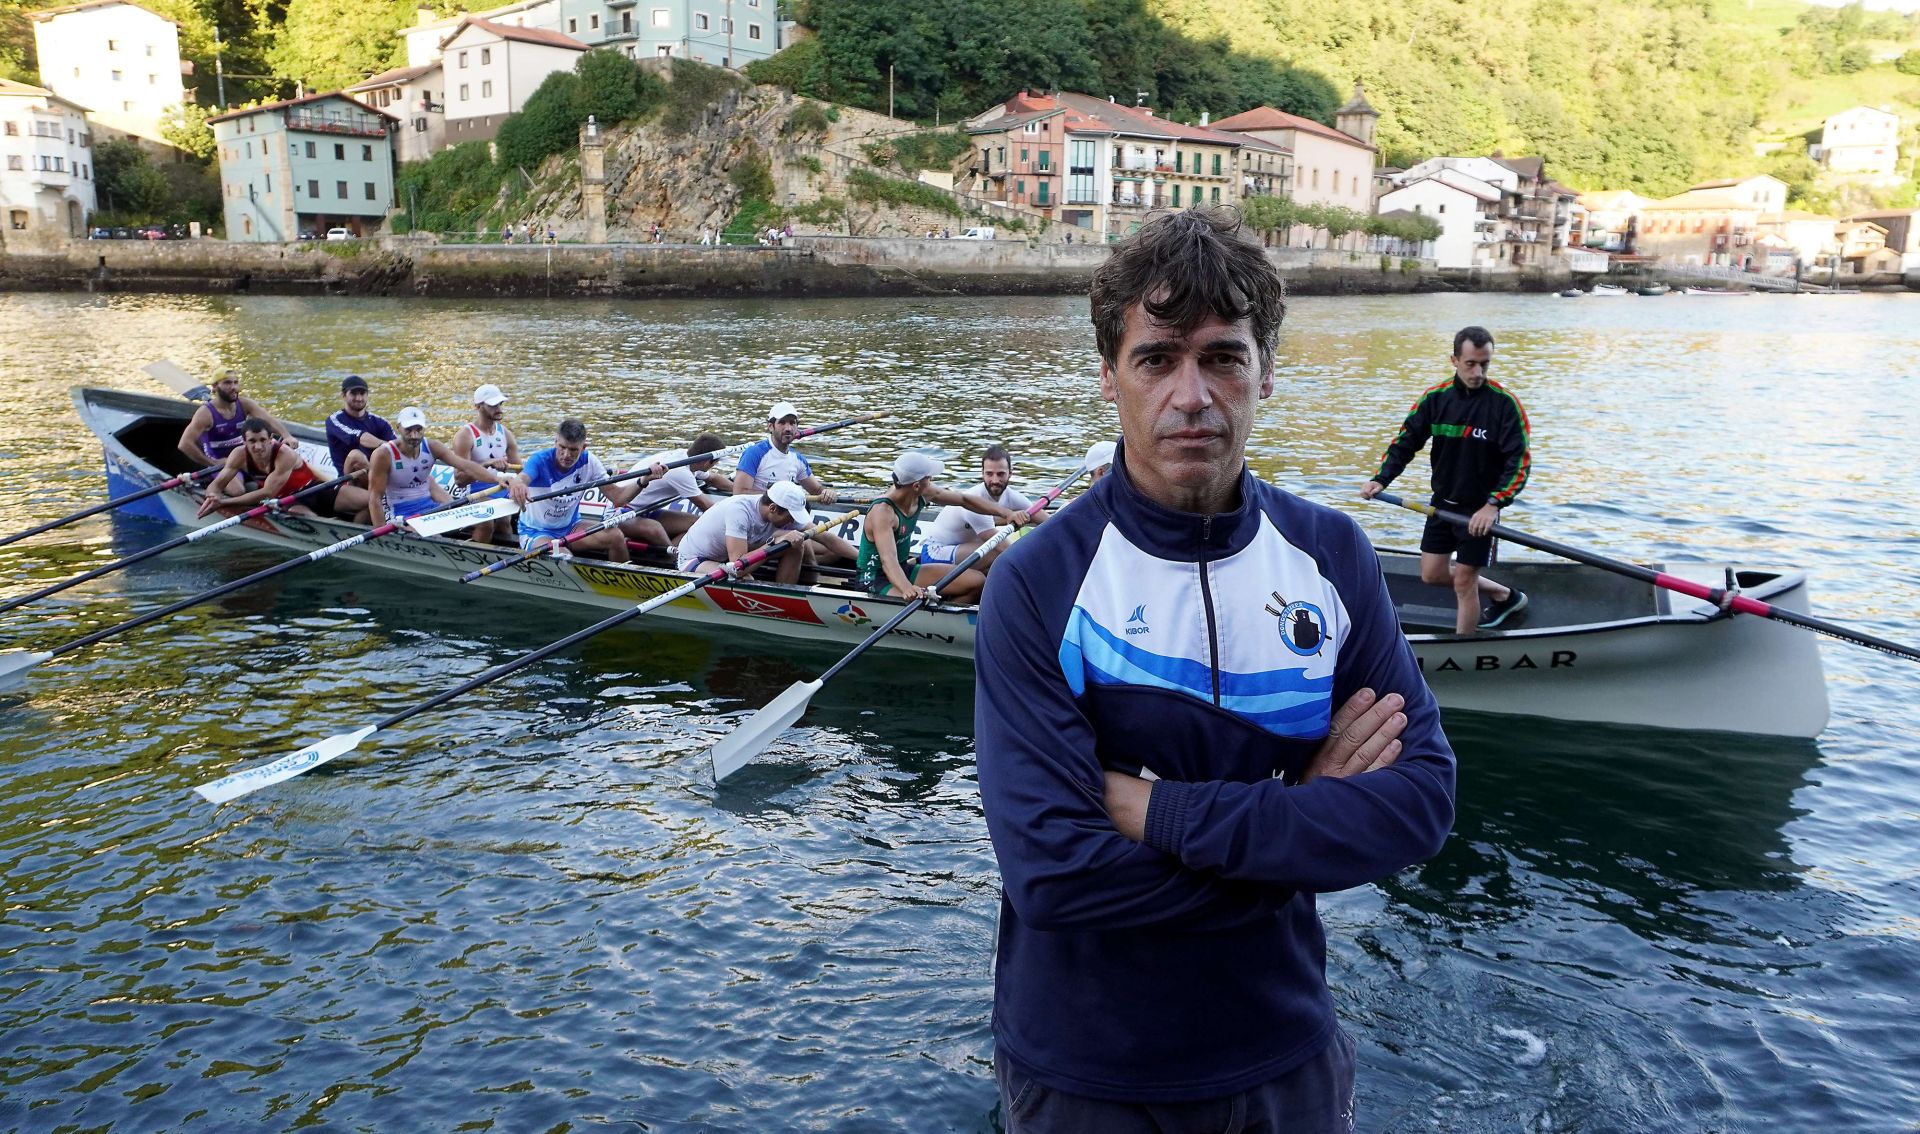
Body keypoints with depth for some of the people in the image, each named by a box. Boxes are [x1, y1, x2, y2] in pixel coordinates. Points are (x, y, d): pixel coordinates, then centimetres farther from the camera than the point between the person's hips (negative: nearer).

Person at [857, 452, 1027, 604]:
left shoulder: (922, 495, -5)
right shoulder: (882, 512, -28)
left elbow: (965, 500, 7)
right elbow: (888, 559, -43)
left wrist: (1007, 513, -3)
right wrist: (906, 588, -63)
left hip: (903, 570, 9)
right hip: (873, 580, -9)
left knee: (977, 581, -2)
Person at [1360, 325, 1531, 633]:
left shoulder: (1504, 403, -15)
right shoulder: (1435, 397, -4)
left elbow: (1520, 462, -17)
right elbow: (1405, 441, 1)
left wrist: (1493, 505, -27)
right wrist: (1380, 479, -14)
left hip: (1480, 510, -5)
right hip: (1442, 503, 5)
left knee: (1464, 582, -2)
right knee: (1432, 575, 11)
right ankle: (1505, 595, 32)